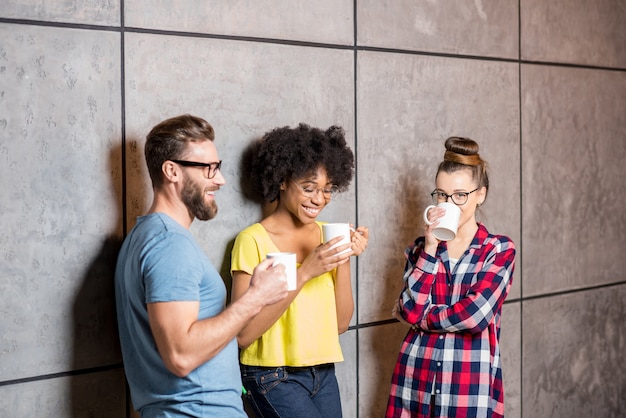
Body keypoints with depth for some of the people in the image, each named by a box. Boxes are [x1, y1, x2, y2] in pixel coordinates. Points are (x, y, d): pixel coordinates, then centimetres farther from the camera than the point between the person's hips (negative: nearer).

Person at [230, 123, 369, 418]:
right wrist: (304, 272, -23)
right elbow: (243, 334, -18)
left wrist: (344, 261, -9)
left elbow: (341, 323, 4)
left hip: (322, 374, 6)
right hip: (274, 377, -6)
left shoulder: (325, 234, 6)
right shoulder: (254, 240, -12)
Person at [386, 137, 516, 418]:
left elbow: (475, 315, -14)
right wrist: (430, 247, -9)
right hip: (417, 376, 3)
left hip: (471, 379, -2)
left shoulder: (500, 250, -1)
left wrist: (418, 316, -4)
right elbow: (411, 309, -6)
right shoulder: (421, 246, 8)